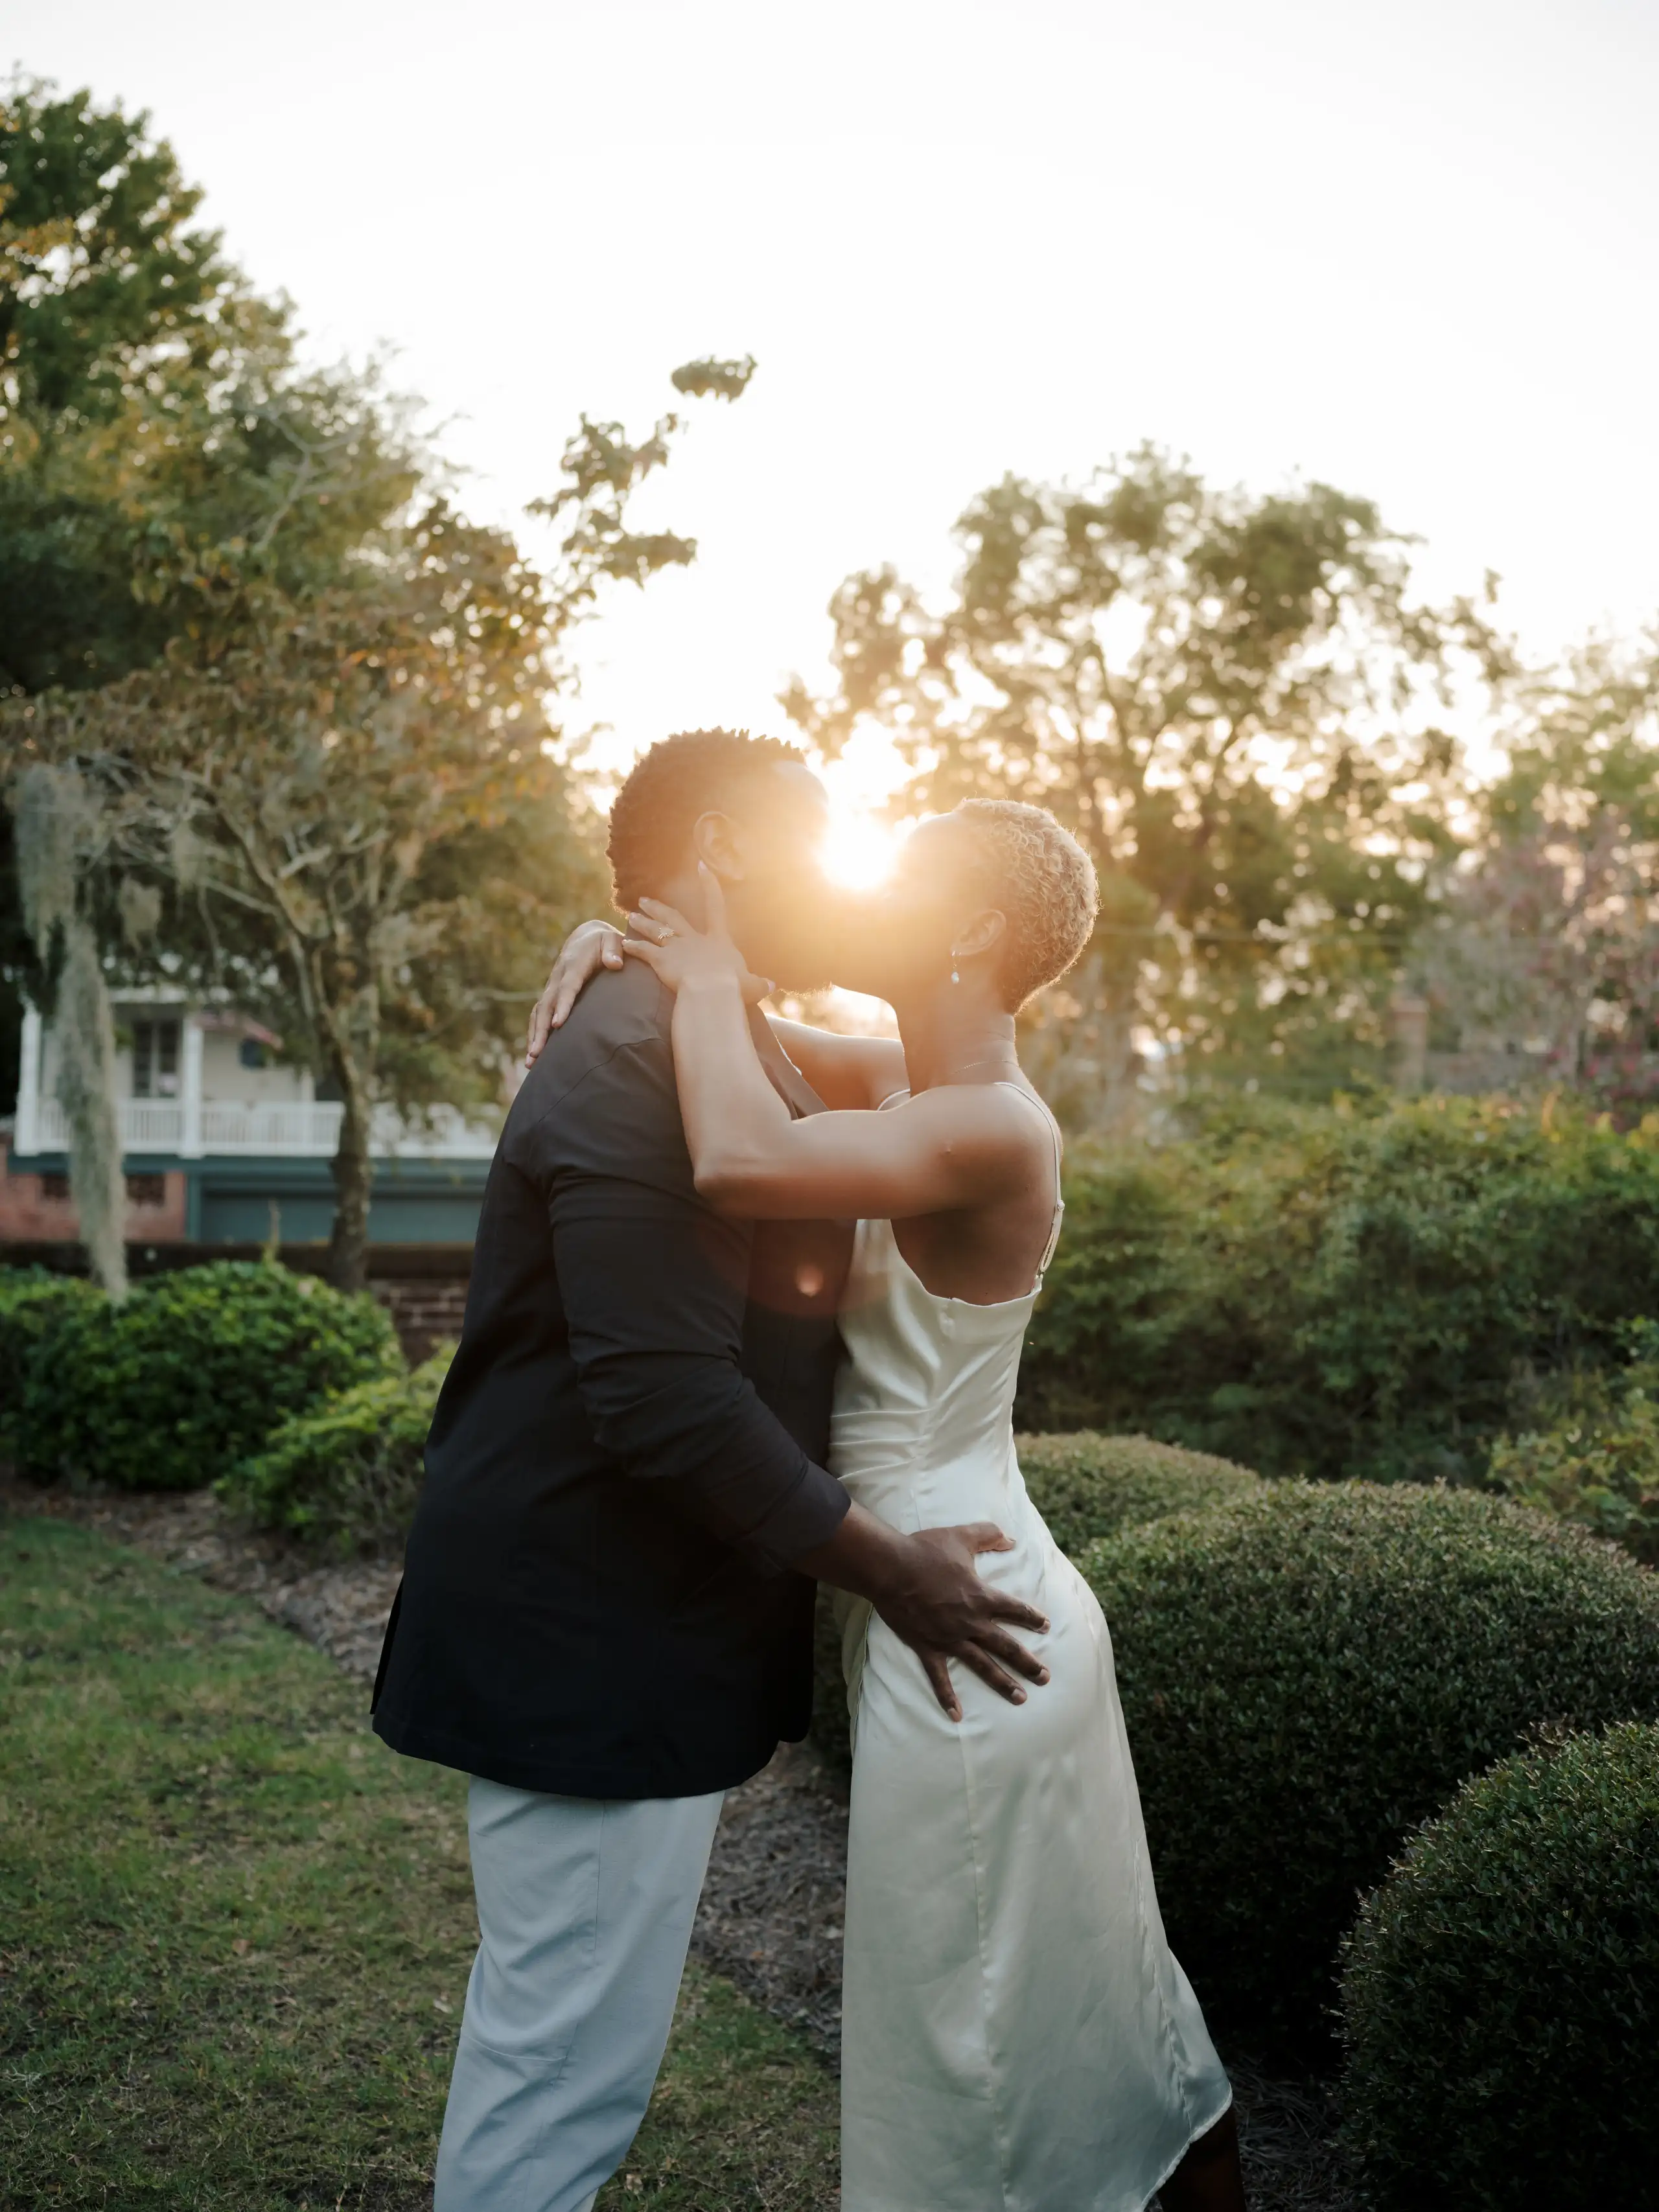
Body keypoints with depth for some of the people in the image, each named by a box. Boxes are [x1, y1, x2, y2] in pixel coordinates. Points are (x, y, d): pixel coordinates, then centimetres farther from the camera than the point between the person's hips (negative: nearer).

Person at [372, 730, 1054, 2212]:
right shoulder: (643, 1062, -21)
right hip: (600, 1641, -10)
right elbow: (665, 1398, -26)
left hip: (631, 1620, 11)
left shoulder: (729, 1048, 13)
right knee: (573, 2047, 2)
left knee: (552, 2021, 22)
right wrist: (884, 1568, -17)